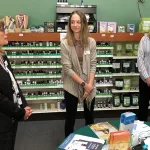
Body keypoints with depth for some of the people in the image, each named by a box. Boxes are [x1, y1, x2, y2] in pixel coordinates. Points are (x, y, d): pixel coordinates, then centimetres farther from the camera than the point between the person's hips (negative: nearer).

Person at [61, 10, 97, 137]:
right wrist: (83, 83, -16)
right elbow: (67, 68, -13)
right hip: (72, 87, -2)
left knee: (89, 117, 18)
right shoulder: (65, 43, -11)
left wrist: (90, 84, -12)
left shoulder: (91, 42, -3)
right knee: (71, 118, 11)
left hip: (89, 86, 3)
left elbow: (93, 65, -2)